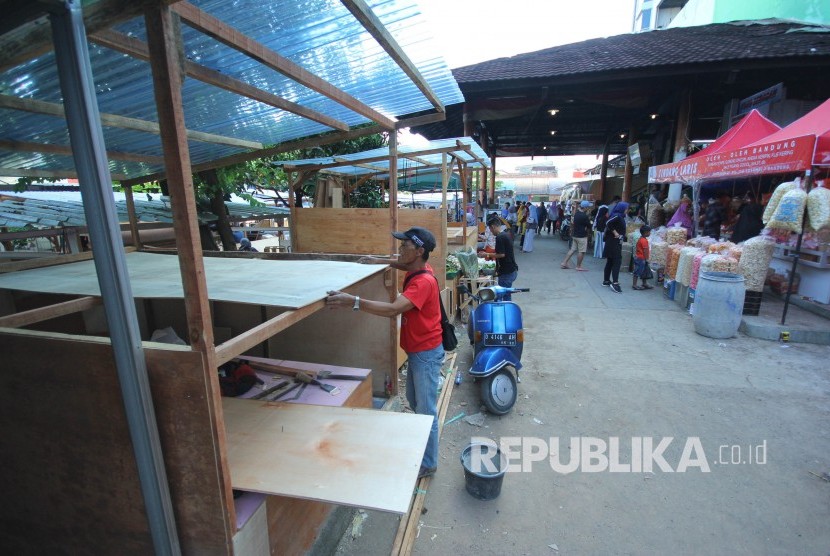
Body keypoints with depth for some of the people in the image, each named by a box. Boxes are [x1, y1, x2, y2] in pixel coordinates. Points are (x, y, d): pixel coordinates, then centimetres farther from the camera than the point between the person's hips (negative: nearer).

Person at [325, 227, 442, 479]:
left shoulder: (423, 282, -29)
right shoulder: (417, 269, 0)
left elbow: (393, 309, -41)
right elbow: (405, 265, 27)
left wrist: (354, 301, -47)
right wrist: (380, 261, 15)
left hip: (427, 353, -10)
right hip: (416, 350, 10)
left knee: (426, 409, 6)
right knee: (413, 400, 25)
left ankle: (428, 464, 25)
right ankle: (423, 445, 48)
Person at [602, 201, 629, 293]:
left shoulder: (620, 216, 13)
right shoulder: (617, 216, -15)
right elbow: (608, 223, -28)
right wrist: (614, 233, -21)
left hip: (615, 242, 10)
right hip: (614, 242, -10)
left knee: (610, 261, 13)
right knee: (617, 262, -12)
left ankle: (606, 280, 21)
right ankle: (615, 283, -15)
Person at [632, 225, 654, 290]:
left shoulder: (641, 239, 11)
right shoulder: (644, 240, -19)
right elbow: (645, 251, -21)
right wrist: (646, 259, -16)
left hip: (638, 257, 10)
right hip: (641, 259, -10)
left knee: (643, 272, 18)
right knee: (637, 272, -4)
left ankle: (644, 284, 28)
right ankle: (634, 285, 0)